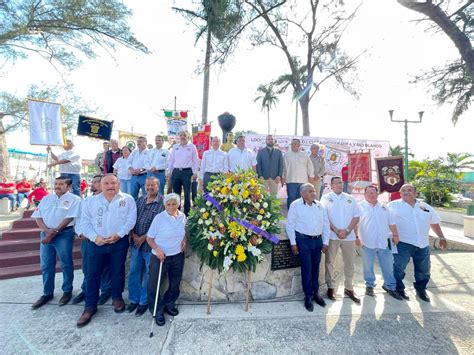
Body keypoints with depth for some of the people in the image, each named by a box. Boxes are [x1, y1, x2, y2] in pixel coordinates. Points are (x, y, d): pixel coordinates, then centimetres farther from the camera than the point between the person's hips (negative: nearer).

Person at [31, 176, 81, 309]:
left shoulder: (74, 199, -5)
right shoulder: (46, 199, 12)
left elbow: (69, 218, -12)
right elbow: (38, 217, 6)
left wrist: (54, 232, -14)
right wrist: (47, 231, -10)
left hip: (64, 234, -5)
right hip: (46, 234, 6)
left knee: (66, 265, 5)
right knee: (46, 265, 13)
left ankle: (67, 291, 21)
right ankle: (47, 293, 27)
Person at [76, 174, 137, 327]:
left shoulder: (127, 199, -2)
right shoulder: (93, 201, 6)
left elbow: (131, 219, -8)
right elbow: (85, 221, 2)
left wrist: (118, 234, -17)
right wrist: (94, 237, -11)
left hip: (119, 242, -1)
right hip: (96, 243, 2)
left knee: (117, 272, 12)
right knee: (93, 274, 7)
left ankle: (117, 297, 33)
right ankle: (90, 306, 22)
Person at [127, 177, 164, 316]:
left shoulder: (162, 202, -14)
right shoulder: (140, 200, 7)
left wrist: (144, 237, -14)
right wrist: (133, 235, -4)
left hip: (150, 243, -5)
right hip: (136, 242, 6)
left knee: (148, 274, 9)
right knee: (134, 272, 15)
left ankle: (144, 301, 27)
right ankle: (134, 299, 33)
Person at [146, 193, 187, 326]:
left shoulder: (183, 217, -4)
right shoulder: (159, 218, -17)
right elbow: (149, 238, -10)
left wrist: (184, 241, -5)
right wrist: (157, 249, -24)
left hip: (178, 256, 4)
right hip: (160, 256, -4)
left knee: (175, 284, 19)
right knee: (154, 285, 6)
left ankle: (169, 304, 44)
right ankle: (158, 311, 30)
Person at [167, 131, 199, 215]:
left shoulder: (192, 147, 3)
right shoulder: (175, 147, 12)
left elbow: (196, 160, 2)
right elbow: (171, 160, 15)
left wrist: (195, 172, -4)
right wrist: (169, 171, 10)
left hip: (187, 171, -3)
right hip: (176, 171, 3)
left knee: (187, 193, -2)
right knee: (176, 193, 8)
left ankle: (187, 212, 8)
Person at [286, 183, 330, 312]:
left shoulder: (320, 206, 7)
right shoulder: (295, 205, -7)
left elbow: (326, 224, 10)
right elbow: (290, 224, -6)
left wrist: (325, 242, 7)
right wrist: (293, 243, -8)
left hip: (318, 240, 4)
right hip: (303, 240, -4)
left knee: (316, 267, 13)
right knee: (307, 268, 0)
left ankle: (316, 292, 30)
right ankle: (308, 296, 16)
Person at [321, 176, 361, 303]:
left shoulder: (350, 198, 10)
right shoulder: (326, 198, 1)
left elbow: (356, 216, 5)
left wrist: (347, 230, -8)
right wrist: (336, 231, -13)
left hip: (349, 236, 3)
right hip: (332, 235, -2)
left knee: (349, 263, 10)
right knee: (330, 262, 4)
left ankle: (349, 288, 25)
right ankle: (331, 287, 18)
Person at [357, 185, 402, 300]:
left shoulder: (384, 207, 11)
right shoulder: (360, 206, -5)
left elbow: (391, 223, 15)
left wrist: (395, 235, 8)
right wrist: (356, 237, -12)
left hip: (384, 242, 4)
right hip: (367, 243, -4)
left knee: (388, 266, 12)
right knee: (368, 266, 8)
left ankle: (390, 286, 30)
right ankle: (369, 286, 25)